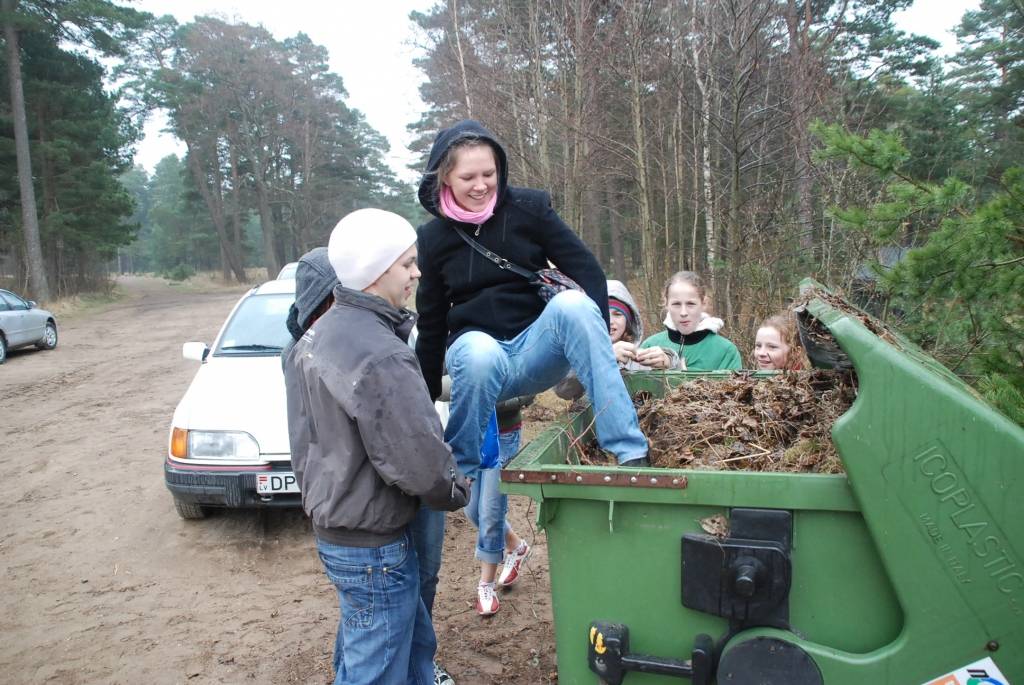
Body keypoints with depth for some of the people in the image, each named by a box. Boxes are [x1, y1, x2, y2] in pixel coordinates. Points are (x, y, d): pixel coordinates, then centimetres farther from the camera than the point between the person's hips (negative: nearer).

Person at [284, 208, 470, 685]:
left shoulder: (316, 337, 4)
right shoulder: (380, 356, -28)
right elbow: (419, 463, -27)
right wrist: (457, 491, -7)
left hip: (332, 526, 9)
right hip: (373, 545, -9)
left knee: (415, 641, 25)